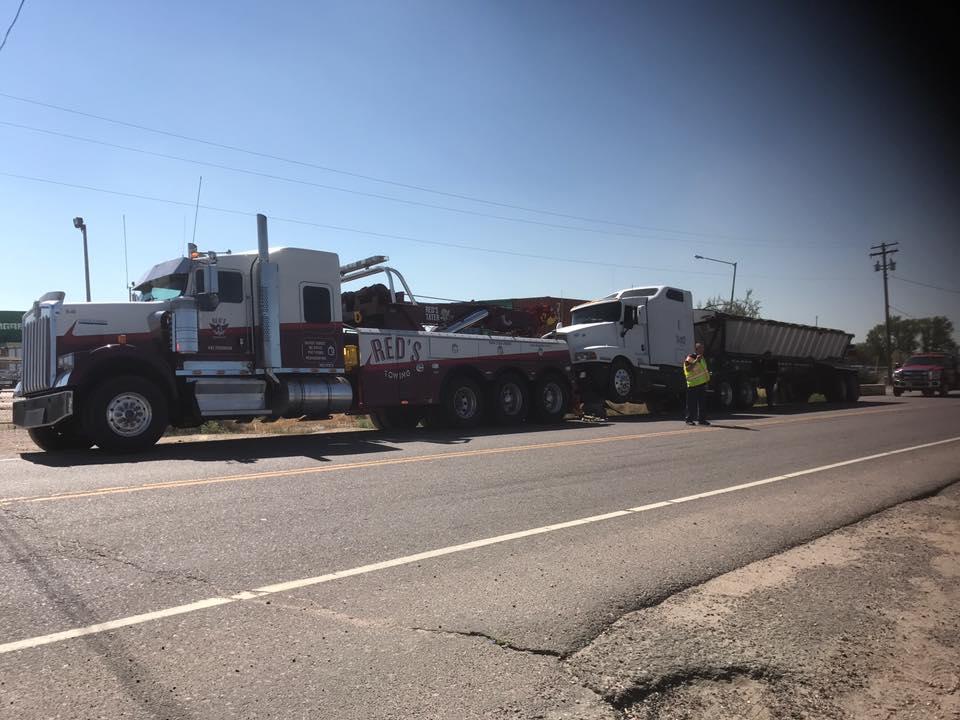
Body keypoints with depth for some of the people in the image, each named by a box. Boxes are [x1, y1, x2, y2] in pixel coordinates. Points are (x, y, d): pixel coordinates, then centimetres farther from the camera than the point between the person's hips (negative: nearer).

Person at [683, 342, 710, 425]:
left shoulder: (703, 358, 17)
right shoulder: (690, 358, -8)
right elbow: (688, 369, -24)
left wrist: (708, 373, 14)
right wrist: (696, 360, -28)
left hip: (702, 384, 7)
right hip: (693, 385, -7)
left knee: (702, 403, 8)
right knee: (692, 403, -5)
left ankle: (701, 419, 14)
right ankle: (689, 419, 0)